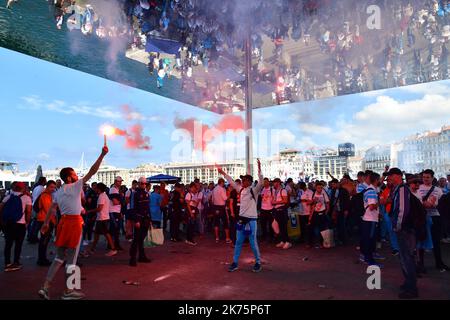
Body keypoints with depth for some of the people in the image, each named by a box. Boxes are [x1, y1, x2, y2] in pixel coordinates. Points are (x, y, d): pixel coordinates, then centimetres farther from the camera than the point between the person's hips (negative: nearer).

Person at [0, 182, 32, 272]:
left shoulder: (8, 197, 10)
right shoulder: (27, 198, -2)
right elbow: (28, 212, -10)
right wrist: (27, 222, 1)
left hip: (7, 223, 4)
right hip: (20, 223, -4)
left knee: (8, 244, 11)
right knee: (18, 244, 7)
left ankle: (7, 264, 12)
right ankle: (16, 263, 13)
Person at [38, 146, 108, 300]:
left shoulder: (58, 192, 12)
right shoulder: (76, 186, -8)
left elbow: (52, 208, 16)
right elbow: (92, 171, -14)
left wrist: (46, 223, 25)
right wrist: (102, 155, -13)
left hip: (63, 222, 7)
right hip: (74, 222, -7)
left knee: (59, 256, 17)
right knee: (71, 258, 2)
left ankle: (45, 287, 14)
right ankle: (68, 292, 12)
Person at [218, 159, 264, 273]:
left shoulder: (254, 190, -11)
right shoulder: (241, 189, 7)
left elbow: (261, 182, -27)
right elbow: (232, 182, 17)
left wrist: (259, 169, -36)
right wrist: (223, 173, 19)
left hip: (251, 220, -6)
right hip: (241, 219, 6)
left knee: (253, 243, 3)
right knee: (238, 242, 11)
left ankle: (258, 263, 20)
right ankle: (235, 263, 20)